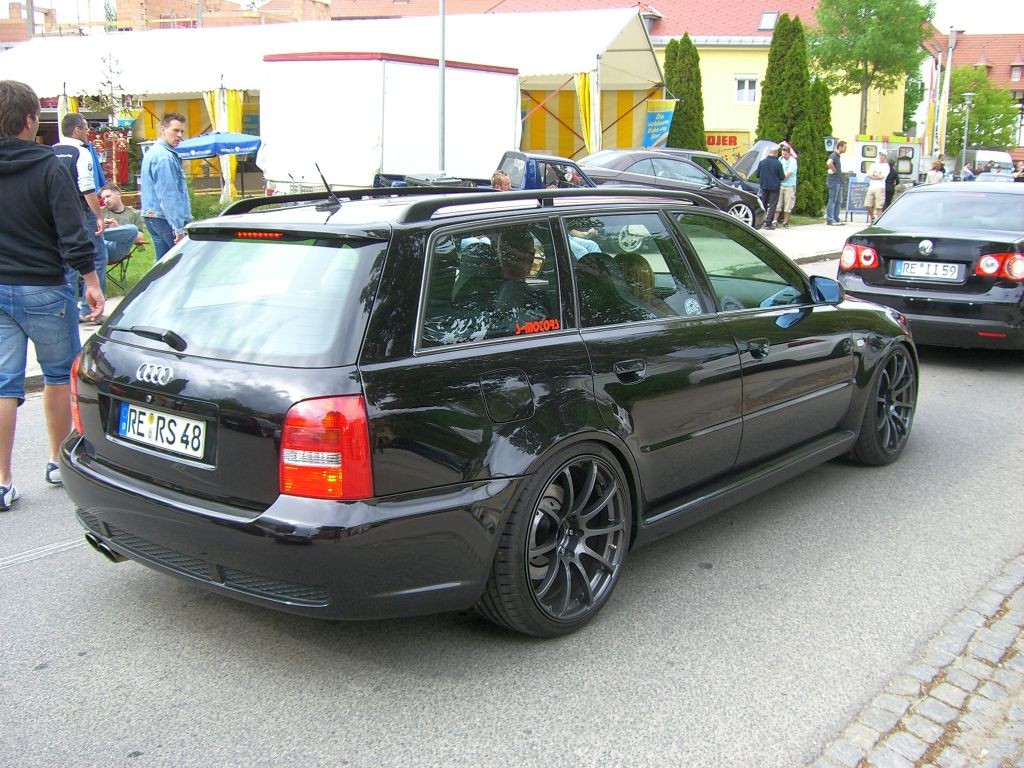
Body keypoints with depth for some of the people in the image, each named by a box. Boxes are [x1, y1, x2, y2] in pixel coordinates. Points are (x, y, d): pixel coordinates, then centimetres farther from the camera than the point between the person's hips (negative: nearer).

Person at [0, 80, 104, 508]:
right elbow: (72, 233, -14)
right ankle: (58, 462, 24)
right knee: (60, 374, 14)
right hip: (43, 290, -4)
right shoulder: (47, 168, -11)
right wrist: (91, 282, -8)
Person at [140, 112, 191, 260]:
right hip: (165, 219, -10)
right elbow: (169, 195, -22)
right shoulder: (165, 157, -16)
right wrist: (178, 228, -24)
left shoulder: (153, 152, 17)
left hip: (152, 216, 10)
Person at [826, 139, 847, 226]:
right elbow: (829, 163, -34)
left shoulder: (838, 156, 18)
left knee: (838, 201, 11)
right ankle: (830, 220, -6)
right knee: (833, 201, -7)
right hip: (834, 181, -10)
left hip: (839, 181, 10)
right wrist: (834, 170, -21)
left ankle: (836, 219, 16)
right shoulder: (834, 155, -13)